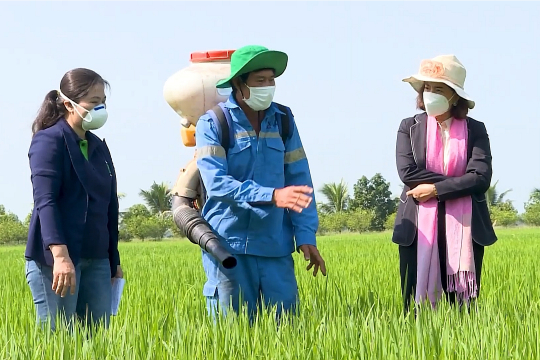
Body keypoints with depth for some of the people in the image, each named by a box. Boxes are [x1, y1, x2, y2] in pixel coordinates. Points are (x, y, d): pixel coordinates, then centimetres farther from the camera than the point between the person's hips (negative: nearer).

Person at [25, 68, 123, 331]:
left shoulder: (98, 147, 17)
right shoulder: (49, 141, -5)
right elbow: (45, 200, -17)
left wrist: (114, 262, 19)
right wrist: (60, 255, -28)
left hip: (96, 259, 7)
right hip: (55, 258, -7)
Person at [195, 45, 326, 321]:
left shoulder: (282, 120, 9)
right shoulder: (213, 124, -4)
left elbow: (299, 179, 10)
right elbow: (217, 183, -15)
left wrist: (306, 235, 0)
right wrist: (272, 196, -26)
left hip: (276, 247, 3)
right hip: (230, 248, -3)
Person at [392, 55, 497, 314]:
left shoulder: (475, 130, 5)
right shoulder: (410, 127, 7)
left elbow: (481, 178, -8)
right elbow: (407, 171, -8)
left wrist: (436, 189, -13)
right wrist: (458, 182, -9)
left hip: (463, 227, 0)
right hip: (419, 228, 0)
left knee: (463, 307, 1)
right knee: (414, 307, -2)